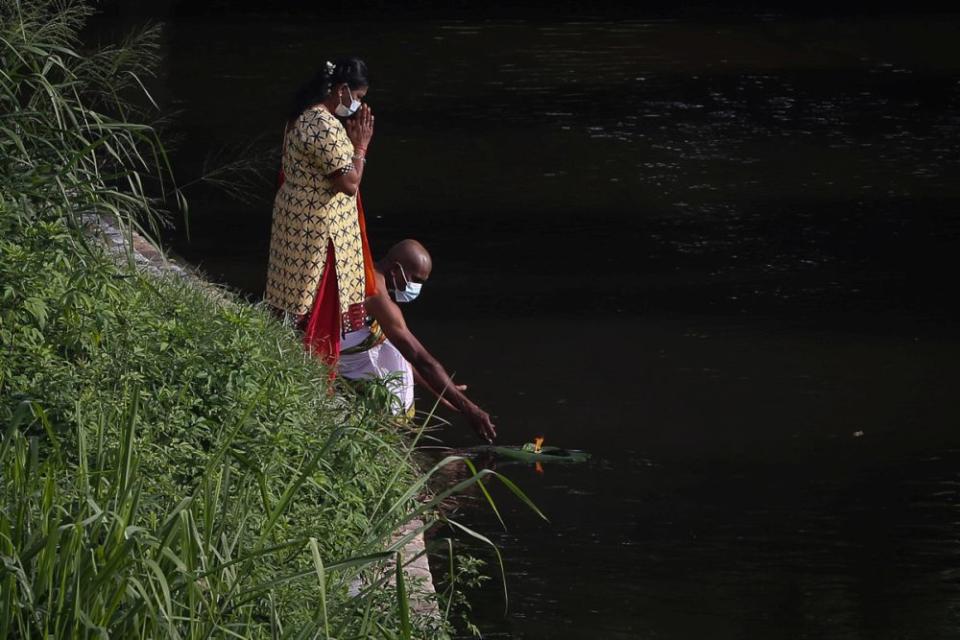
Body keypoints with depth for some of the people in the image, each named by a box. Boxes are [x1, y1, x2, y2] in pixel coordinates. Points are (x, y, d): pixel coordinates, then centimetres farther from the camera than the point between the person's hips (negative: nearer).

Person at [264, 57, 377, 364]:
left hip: (297, 218, 10)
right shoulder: (327, 127, -24)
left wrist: (350, 141, 6)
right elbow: (349, 183, -23)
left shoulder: (304, 116, 7)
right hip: (319, 229, -10)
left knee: (297, 299, 17)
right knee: (320, 307, 1)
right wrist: (360, 146, -11)